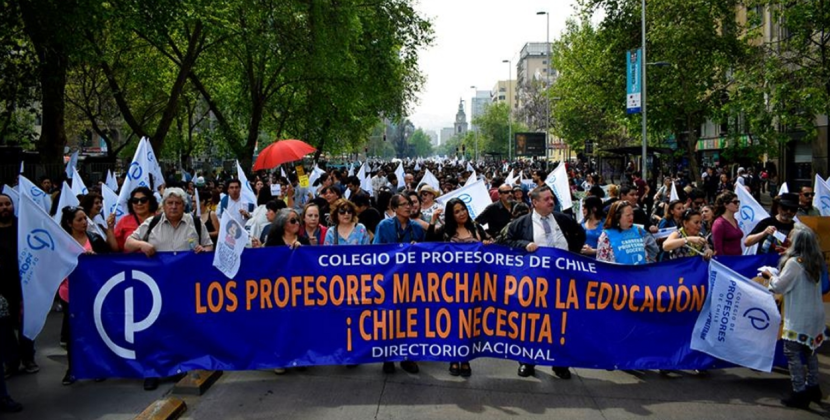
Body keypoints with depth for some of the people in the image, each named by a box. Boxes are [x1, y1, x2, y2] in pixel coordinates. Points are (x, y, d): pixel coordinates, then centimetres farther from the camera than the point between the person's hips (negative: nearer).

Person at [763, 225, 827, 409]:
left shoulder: (794, 263, -16)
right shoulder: (816, 262, 7)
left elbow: (779, 286, -12)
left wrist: (770, 275, 6)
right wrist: (777, 276, 18)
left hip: (798, 317, -8)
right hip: (815, 314, 8)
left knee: (792, 353, -4)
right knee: (810, 351, 19)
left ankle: (799, 394, -4)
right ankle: (813, 388, 28)